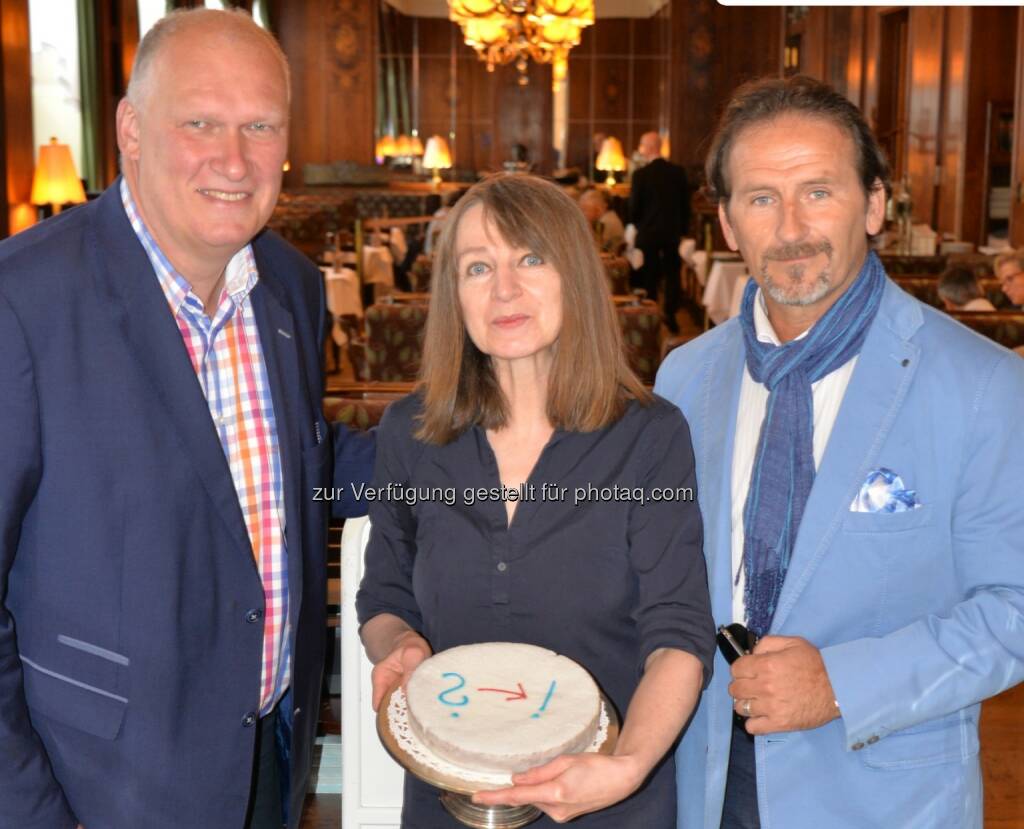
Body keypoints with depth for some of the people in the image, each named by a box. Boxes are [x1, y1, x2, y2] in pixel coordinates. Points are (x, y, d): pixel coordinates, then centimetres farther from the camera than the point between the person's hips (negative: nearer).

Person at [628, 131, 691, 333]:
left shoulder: (640, 175, -13)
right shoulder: (678, 172, -2)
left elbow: (634, 207, -9)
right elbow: (686, 203, 3)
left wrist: (637, 225, 10)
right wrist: (683, 228, 13)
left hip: (648, 233, -3)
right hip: (673, 231, 3)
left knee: (649, 276, 7)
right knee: (672, 275, 12)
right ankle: (671, 316, 9)